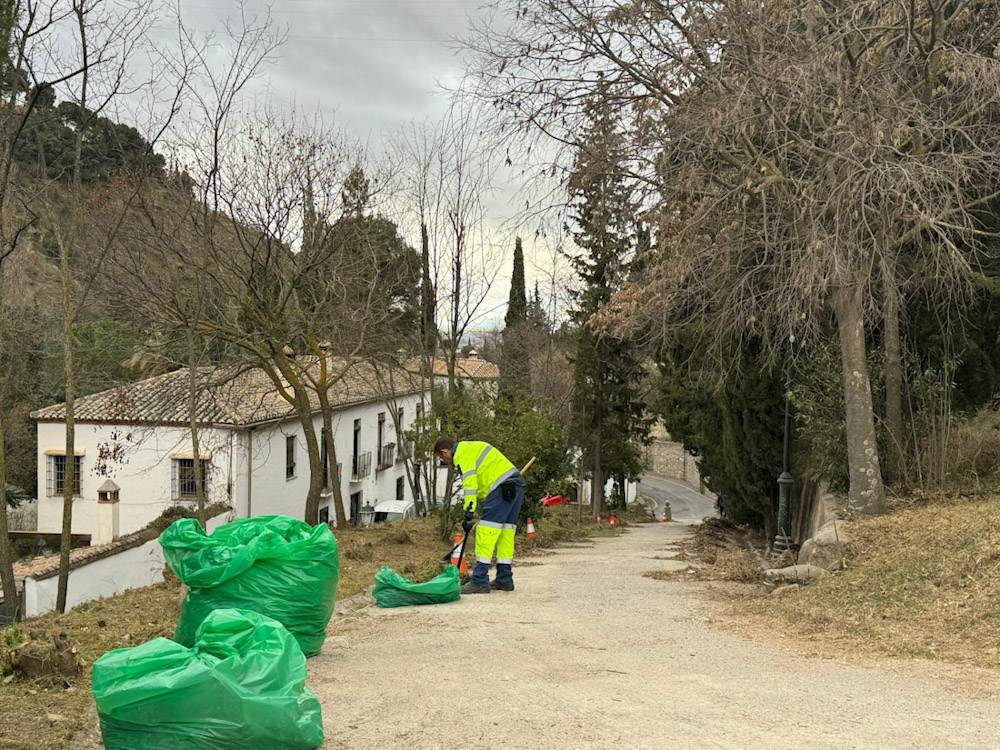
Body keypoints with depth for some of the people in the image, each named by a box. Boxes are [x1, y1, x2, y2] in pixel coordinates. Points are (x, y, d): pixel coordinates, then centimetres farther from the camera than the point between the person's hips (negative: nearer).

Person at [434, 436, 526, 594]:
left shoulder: (462, 454, -5)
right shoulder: (472, 446, 27)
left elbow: (470, 484, -13)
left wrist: (468, 515, -13)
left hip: (503, 487, -10)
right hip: (518, 484, 10)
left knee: (486, 529, -10)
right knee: (505, 531, 13)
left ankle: (479, 582, -11)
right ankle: (504, 580, 17)